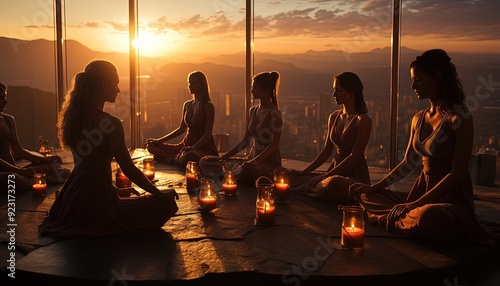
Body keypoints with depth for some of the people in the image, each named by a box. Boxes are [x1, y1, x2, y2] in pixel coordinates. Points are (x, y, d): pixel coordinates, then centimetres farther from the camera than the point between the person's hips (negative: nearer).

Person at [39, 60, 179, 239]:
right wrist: (159, 193, -2)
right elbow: (129, 169, -15)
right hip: (96, 206, -9)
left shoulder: (73, 117, 5)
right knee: (166, 204, 2)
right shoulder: (109, 123, -20)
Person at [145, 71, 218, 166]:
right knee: (152, 146, -3)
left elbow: (208, 133, -14)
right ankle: (179, 158, -17)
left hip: (204, 147, -7)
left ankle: (174, 159, -8)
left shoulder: (208, 106, -8)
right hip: (187, 144, 7)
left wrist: (194, 147, -29)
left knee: (188, 156, -42)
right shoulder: (187, 105, 13)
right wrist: (159, 140, 12)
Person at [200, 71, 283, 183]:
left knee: (244, 169, -42)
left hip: (269, 163, -7)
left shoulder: (274, 114, -11)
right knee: (205, 161, -2)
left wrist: (253, 161, -27)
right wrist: (222, 157, 7)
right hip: (252, 159, 7)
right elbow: (246, 140, 14)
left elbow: (274, 145, -16)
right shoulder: (252, 111, 12)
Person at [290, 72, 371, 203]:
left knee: (332, 184, -38)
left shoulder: (363, 120, -12)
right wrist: (304, 171, 4)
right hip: (335, 172, 5)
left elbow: (354, 156, -17)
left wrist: (326, 175, -19)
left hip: (355, 175, -5)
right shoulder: (334, 117, 9)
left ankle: (308, 187, -9)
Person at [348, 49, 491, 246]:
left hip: (452, 197, -7)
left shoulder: (459, 118, -14)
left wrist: (417, 203, -20)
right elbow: (408, 163, 16)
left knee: (429, 216, -40)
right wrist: (373, 188, 11)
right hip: (421, 189, 7)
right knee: (366, 196, 5)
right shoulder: (419, 119, 9)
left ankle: (393, 220, -9)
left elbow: (457, 173, -17)